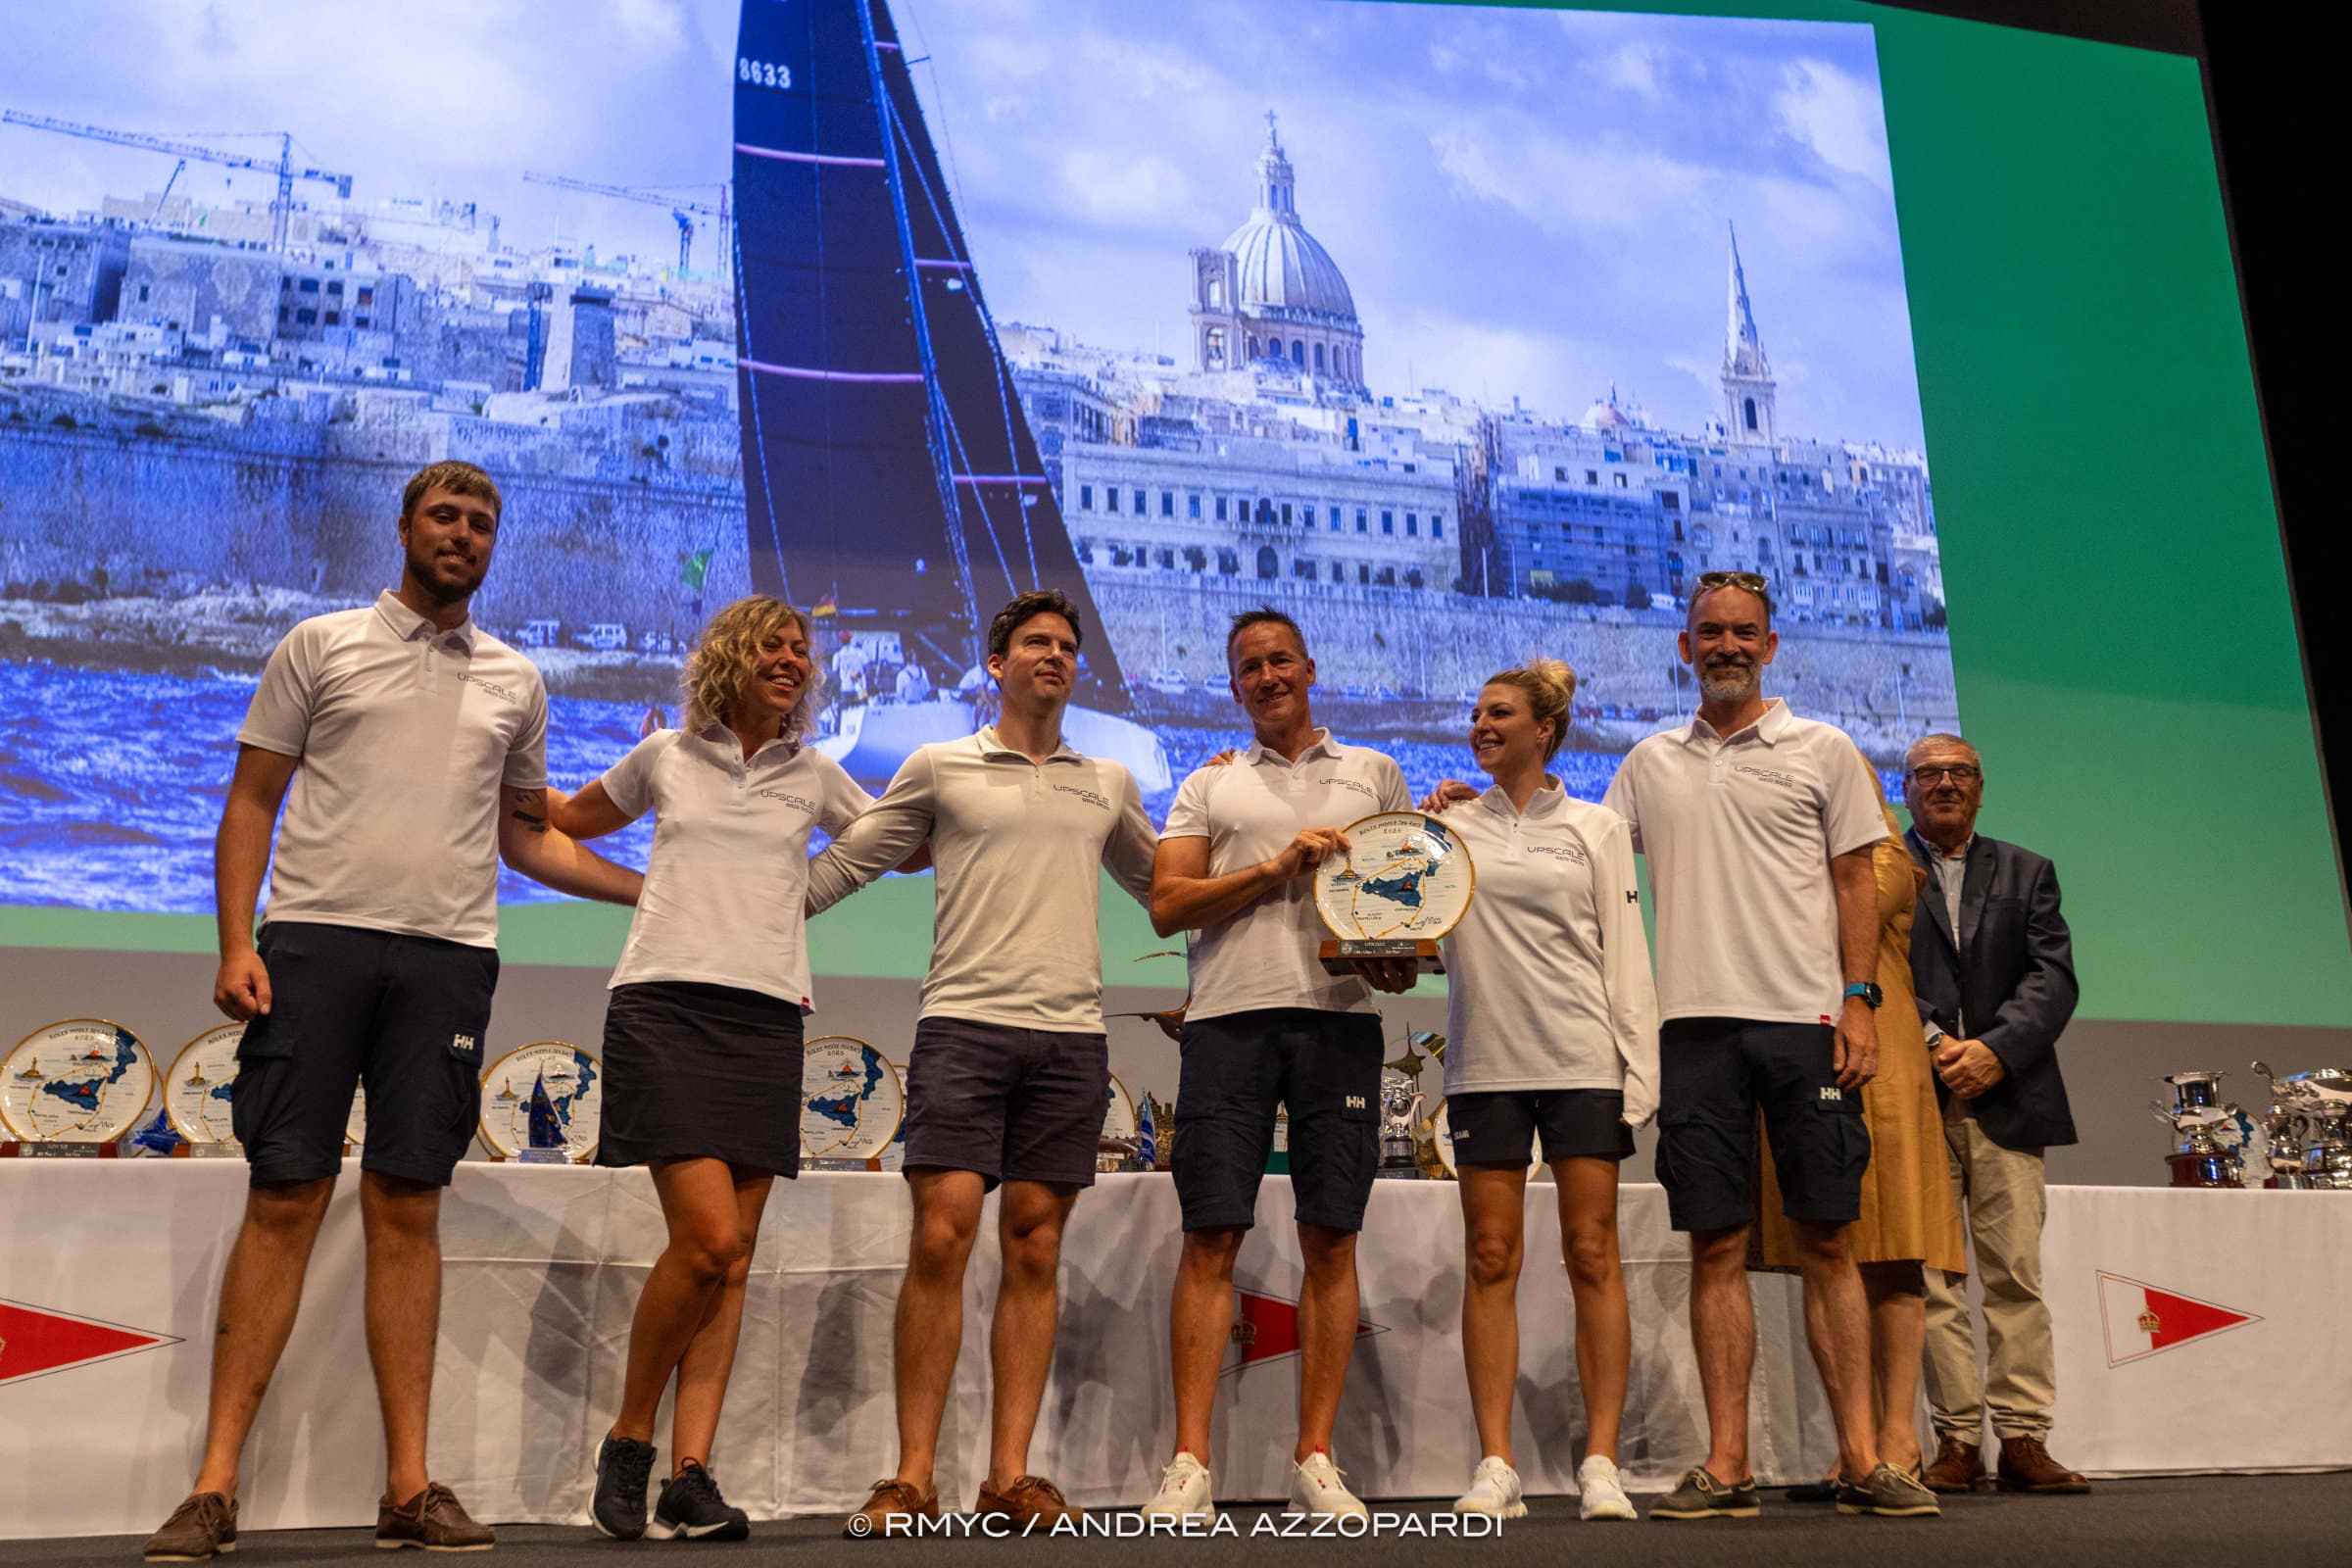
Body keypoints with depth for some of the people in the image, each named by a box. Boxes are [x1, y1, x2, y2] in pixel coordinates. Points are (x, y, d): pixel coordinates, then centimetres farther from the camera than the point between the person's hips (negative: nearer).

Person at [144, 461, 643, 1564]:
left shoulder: (515, 681, 17)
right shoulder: (320, 645, 10)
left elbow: (525, 837, 22)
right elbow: (251, 800, 7)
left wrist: (658, 889, 13)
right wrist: (235, 943, -5)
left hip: (449, 953, 2)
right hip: (317, 938, -2)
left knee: (408, 1207, 3)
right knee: (285, 1198, -4)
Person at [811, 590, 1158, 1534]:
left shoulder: (1110, 785, 19)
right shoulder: (939, 768, 10)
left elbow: (1161, 886, 31)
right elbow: (840, 868, 14)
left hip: (1071, 1036, 3)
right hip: (963, 1024, -3)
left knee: (1034, 1251, 3)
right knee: (941, 1237, -10)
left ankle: (1009, 1476, 8)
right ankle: (911, 1480, -3)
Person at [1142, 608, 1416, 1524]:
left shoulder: (1373, 774, 20)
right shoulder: (1207, 787, 17)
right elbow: (1167, 906, 6)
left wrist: (1402, 957, -3)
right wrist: (1278, 867, -5)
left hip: (1341, 1015, 1)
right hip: (1231, 1016, 0)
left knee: (1331, 1237, -1)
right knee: (1212, 1237, -5)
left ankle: (1315, 1460, 7)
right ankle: (1190, 1466, -2)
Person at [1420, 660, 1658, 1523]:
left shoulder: (1597, 828, 9)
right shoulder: (1449, 826, 12)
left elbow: (1625, 955, 6)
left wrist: (1638, 1070, -2)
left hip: (1582, 1061, -1)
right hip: (1484, 1063, 1)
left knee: (1591, 1256, -2)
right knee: (1491, 1259, 0)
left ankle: (1601, 1463, 2)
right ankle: (1495, 1467, 3)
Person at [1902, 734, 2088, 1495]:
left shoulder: (2026, 873, 18)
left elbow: (2053, 975, 6)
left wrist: (1996, 1049, -9)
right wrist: (1934, 1044, -13)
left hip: (2006, 1098, 2)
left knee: (2017, 1274, -1)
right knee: (1933, 1277, -2)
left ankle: (2024, 1439, 5)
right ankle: (1956, 1440, 3)